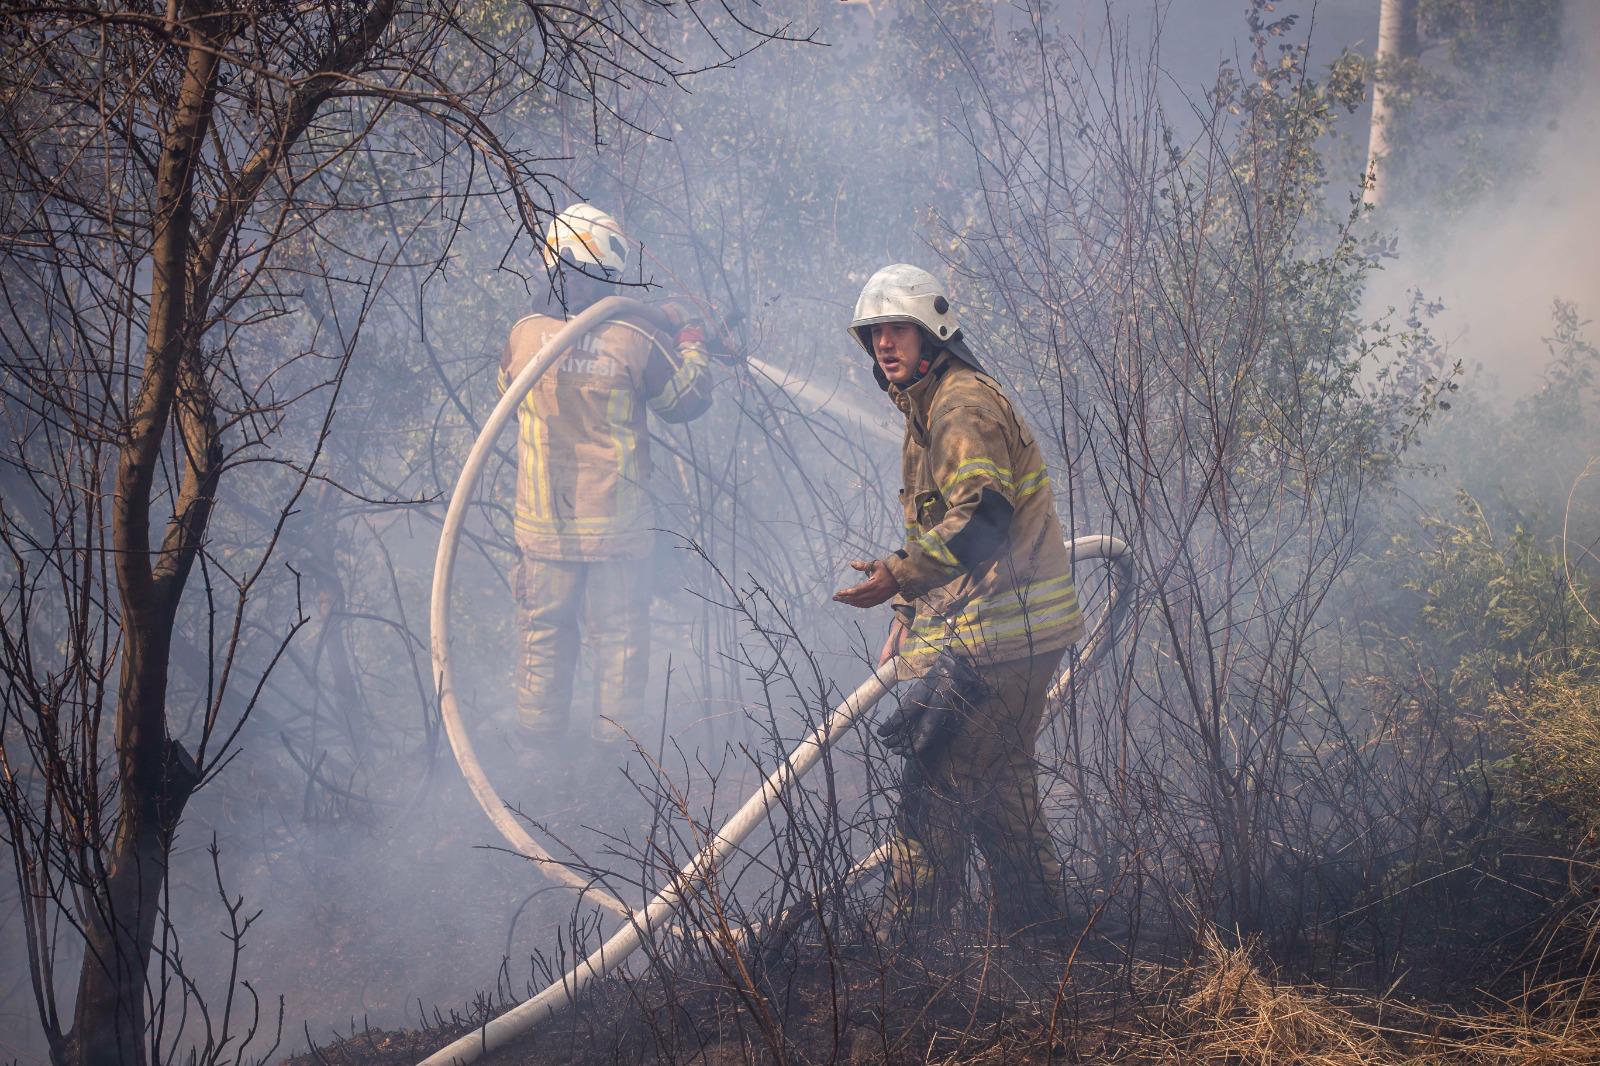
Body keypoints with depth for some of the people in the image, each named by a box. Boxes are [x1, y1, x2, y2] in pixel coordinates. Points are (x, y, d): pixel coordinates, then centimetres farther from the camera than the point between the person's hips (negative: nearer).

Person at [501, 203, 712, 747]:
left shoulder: (525, 335, -10)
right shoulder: (637, 341, -18)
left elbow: (506, 396, 11)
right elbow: (689, 400, -1)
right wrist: (690, 336, 12)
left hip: (543, 528, 2)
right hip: (617, 528, -2)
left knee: (544, 639, 15)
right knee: (619, 641, 9)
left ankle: (537, 750, 23)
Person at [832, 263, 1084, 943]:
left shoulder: (961, 404, -13)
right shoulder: (928, 407, 21)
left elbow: (982, 519, -25)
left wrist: (899, 575, -29)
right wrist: (910, 619, 21)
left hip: (995, 631, -11)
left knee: (938, 775, -8)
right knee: (998, 780, 16)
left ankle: (901, 944, -5)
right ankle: (1037, 927, 23)